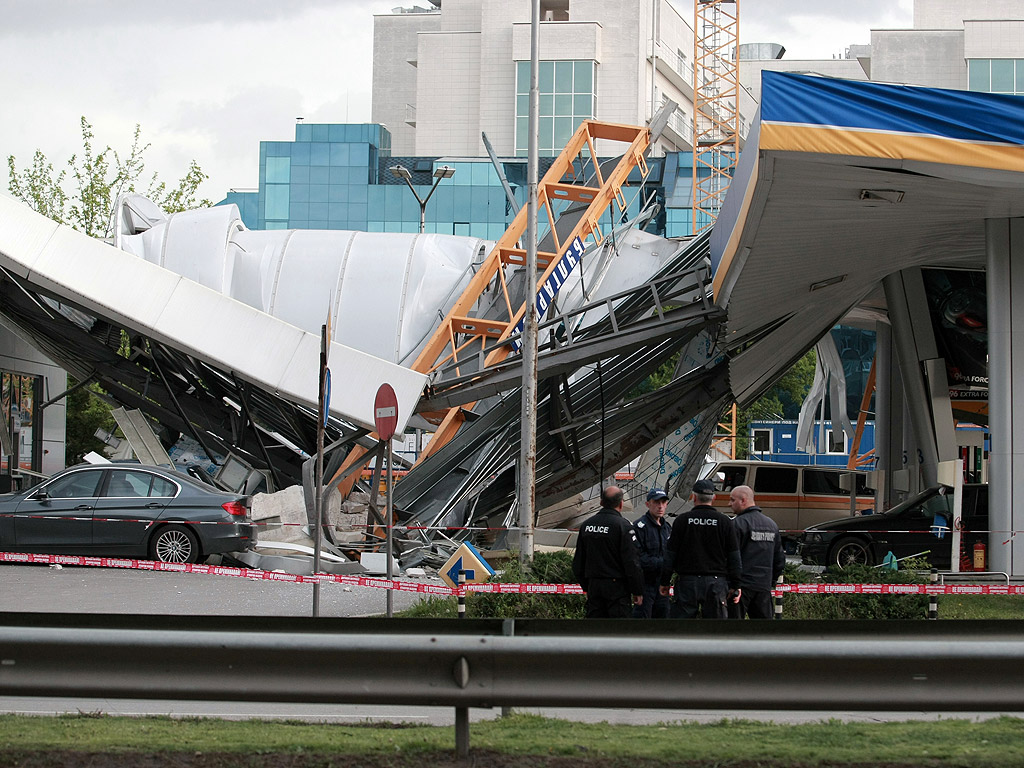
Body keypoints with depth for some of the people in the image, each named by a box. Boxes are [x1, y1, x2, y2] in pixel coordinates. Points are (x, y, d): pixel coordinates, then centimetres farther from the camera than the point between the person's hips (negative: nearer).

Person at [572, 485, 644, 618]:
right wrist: (638, 591, -6)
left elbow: (578, 562, 15)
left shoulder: (586, 525, 9)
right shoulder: (622, 526, -11)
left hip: (593, 586, 6)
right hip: (617, 586, -6)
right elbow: (632, 563, -13)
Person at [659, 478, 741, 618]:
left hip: (687, 581, 0)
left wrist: (665, 582, 9)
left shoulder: (682, 520, 1)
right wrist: (735, 585, 8)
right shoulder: (725, 522, 2)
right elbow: (734, 557, 3)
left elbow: (671, 554, 2)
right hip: (716, 583, 0)